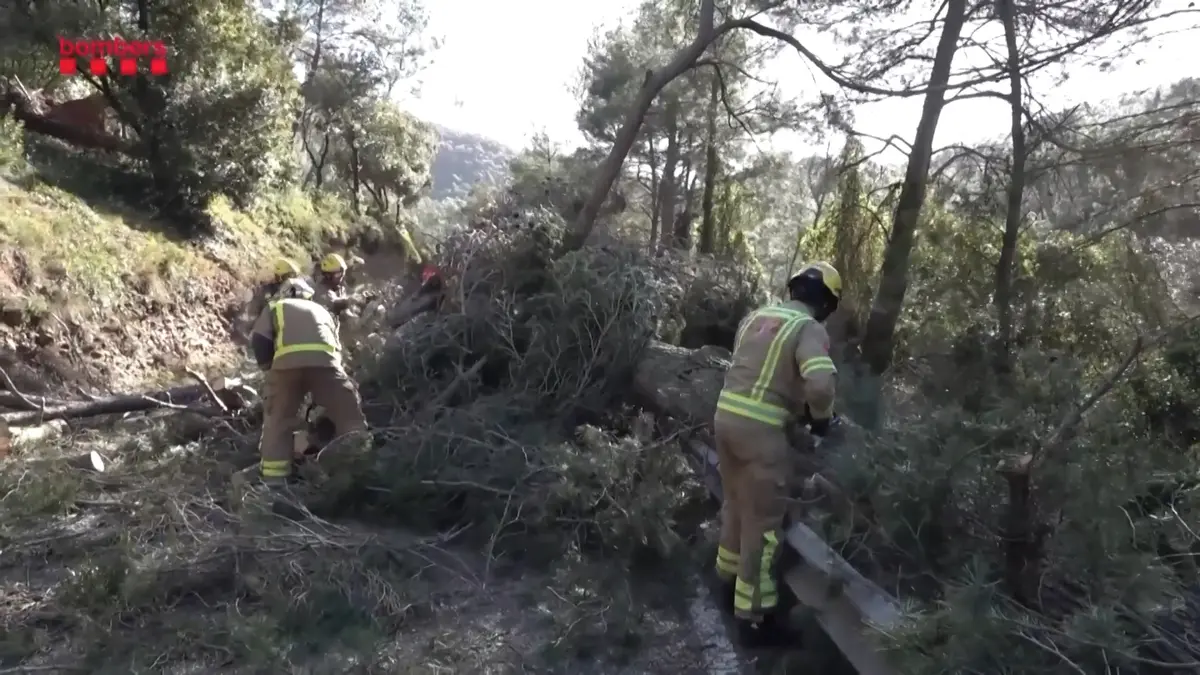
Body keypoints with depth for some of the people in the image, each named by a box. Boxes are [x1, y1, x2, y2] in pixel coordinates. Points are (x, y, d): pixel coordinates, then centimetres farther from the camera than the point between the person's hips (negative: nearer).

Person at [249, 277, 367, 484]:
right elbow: (338, 346, 34)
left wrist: (269, 366, 25)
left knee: (277, 423, 13)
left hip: (287, 360, -1)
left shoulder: (274, 308, 31)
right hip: (325, 359, 1)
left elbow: (259, 341, 14)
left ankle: (273, 482, 10)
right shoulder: (320, 309, 39)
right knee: (350, 418, 10)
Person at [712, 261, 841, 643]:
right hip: (760, 428, -7)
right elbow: (821, 383, -24)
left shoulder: (755, 317, 12)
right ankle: (753, 612, 13)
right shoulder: (810, 328, -10)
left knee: (736, 502, 25)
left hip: (726, 414, 7)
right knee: (764, 518, 4)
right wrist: (820, 417, -5)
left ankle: (729, 574, 43)